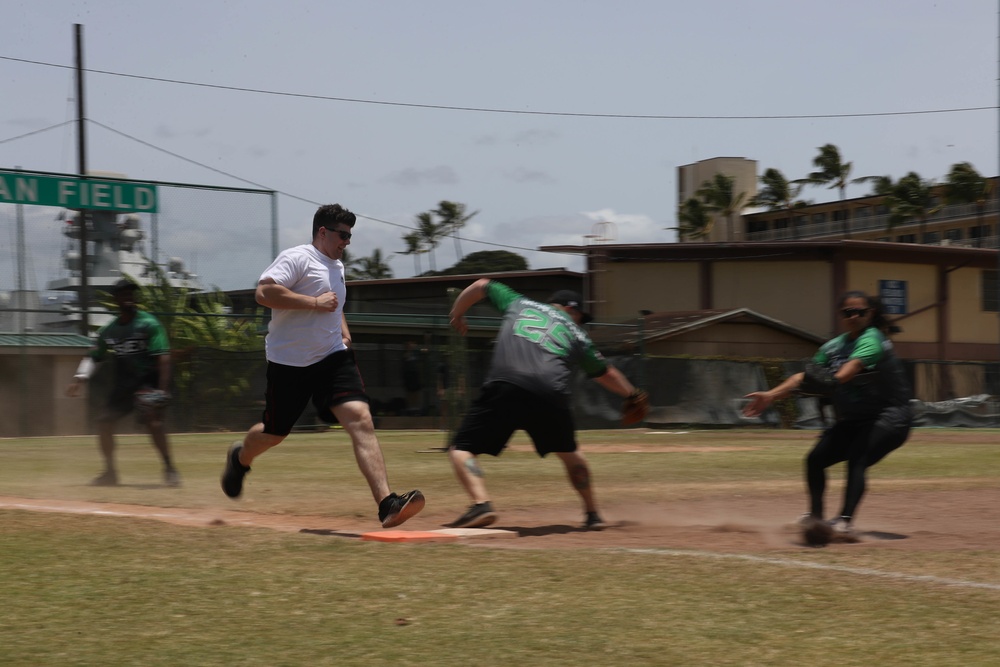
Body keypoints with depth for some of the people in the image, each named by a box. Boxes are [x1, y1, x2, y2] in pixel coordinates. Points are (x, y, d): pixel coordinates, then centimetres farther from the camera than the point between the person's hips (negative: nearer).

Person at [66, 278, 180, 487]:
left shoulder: (148, 324, -11)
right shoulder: (109, 330, 6)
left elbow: (163, 357, -18)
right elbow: (93, 357, 13)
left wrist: (162, 390, -28)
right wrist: (80, 378, -6)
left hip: (148, 382, -6)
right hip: (123, 385, 6)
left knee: (153, 420, -25)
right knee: (104, 420, -1)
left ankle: (170, 468, -15)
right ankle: (110, 471, 14)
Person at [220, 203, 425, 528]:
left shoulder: (336, 266, 16)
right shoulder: (297, 258, -11)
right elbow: (264, 293, -25)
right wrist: (314, 302, -23)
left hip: (332, 357, 6)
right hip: (289, 363, -6)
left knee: (361, 421, -16)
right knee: (274, 433, 10)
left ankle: (387, 504, -27)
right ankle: (240, 458, 48)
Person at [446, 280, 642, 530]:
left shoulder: (518, 304, 29)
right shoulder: (576, 334, 27)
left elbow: (481, 285, 36)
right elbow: (605, 374, 36)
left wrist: (456, 314, 51)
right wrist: (632, 395, 53)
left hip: (503, 389, -2)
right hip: (550, 397, 2)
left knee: (461, 449, 1)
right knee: (569, 453, 28)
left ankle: (481, 503, -23)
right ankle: (592, 514, 28)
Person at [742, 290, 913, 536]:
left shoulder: (872, 340, -15)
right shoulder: (833, 347, 8)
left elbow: (853, 366, -33)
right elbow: (806, 375, 3)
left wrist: (834, 380, -51)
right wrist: (771, 395, -8)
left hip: (889, 416, -8)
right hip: (852, 419, 8)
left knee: (857, 461, -28)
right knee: (816, 459, 2)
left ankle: (845, 521, -36)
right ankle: (815, 516, 22)